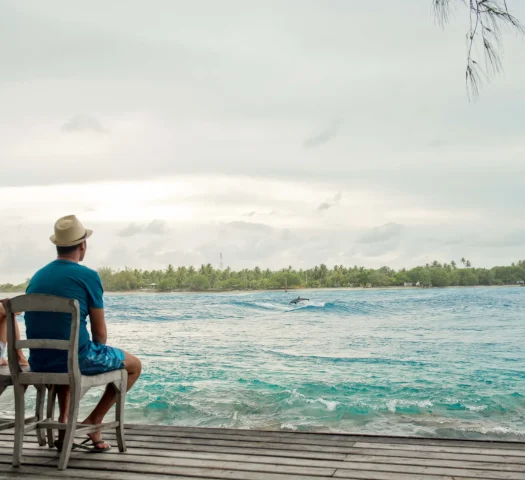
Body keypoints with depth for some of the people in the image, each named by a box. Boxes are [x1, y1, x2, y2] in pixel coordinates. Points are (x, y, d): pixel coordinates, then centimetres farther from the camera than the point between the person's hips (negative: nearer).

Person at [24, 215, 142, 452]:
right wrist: (98, 352, 15)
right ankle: (94, 421, 10)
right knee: (134, 365, 17)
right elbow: (100, 333, -8)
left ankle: (63, 422, 26)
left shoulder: (37, 277, 9)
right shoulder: (88, 276, -10)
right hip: (76, 359, -6)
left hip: (39, 362, 6)